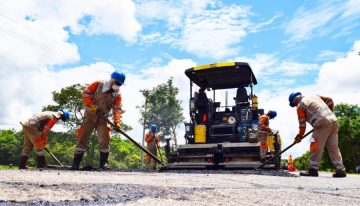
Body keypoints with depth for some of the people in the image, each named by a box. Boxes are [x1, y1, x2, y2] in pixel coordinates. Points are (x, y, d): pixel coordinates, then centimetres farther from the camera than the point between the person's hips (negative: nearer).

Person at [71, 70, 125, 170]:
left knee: (105, 140, -4)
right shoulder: (98, 84, -9)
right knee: (83, 138, -1)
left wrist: (116, 121, -21)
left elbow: (117, 108, -7)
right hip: (90, 115, -3)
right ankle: (76, 163, 6)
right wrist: (91, 105, -18)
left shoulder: (117, 94, -1)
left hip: (102, 119, 3)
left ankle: (103, 162, 6)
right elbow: (85, 93, -7)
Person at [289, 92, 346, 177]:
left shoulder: (300, 106, 6)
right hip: (334, 121, 8)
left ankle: (313, 169, -7)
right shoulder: (315, 97, 26)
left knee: (316, 146, -5)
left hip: (323, 123, -8)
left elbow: (302, 123, 4)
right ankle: (341, 170, 11)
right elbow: (330, 100, 24)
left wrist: (299, 136, 13)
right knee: (333, 147, 11)